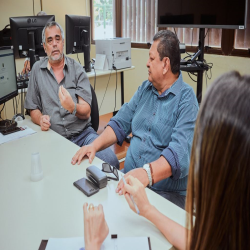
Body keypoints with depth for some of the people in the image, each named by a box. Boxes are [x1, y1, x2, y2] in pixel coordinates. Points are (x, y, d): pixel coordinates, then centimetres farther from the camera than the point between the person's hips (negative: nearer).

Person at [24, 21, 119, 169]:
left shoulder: (77, 69, 6)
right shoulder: (37, 70, 10)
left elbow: (86, 112, -1)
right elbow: (33, 109, 16)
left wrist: (73, 108, -23)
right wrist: (40, 119, -6)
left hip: (83, 133, 0)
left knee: (111, 161, -25)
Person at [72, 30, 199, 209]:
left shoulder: (186, 100, -10)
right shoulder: (145, 88, 13)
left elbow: (180, 151, -23)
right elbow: (121, 123, 12)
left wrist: (148, 173, -38)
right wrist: (95, 145, -3)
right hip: (129, 181, 6)